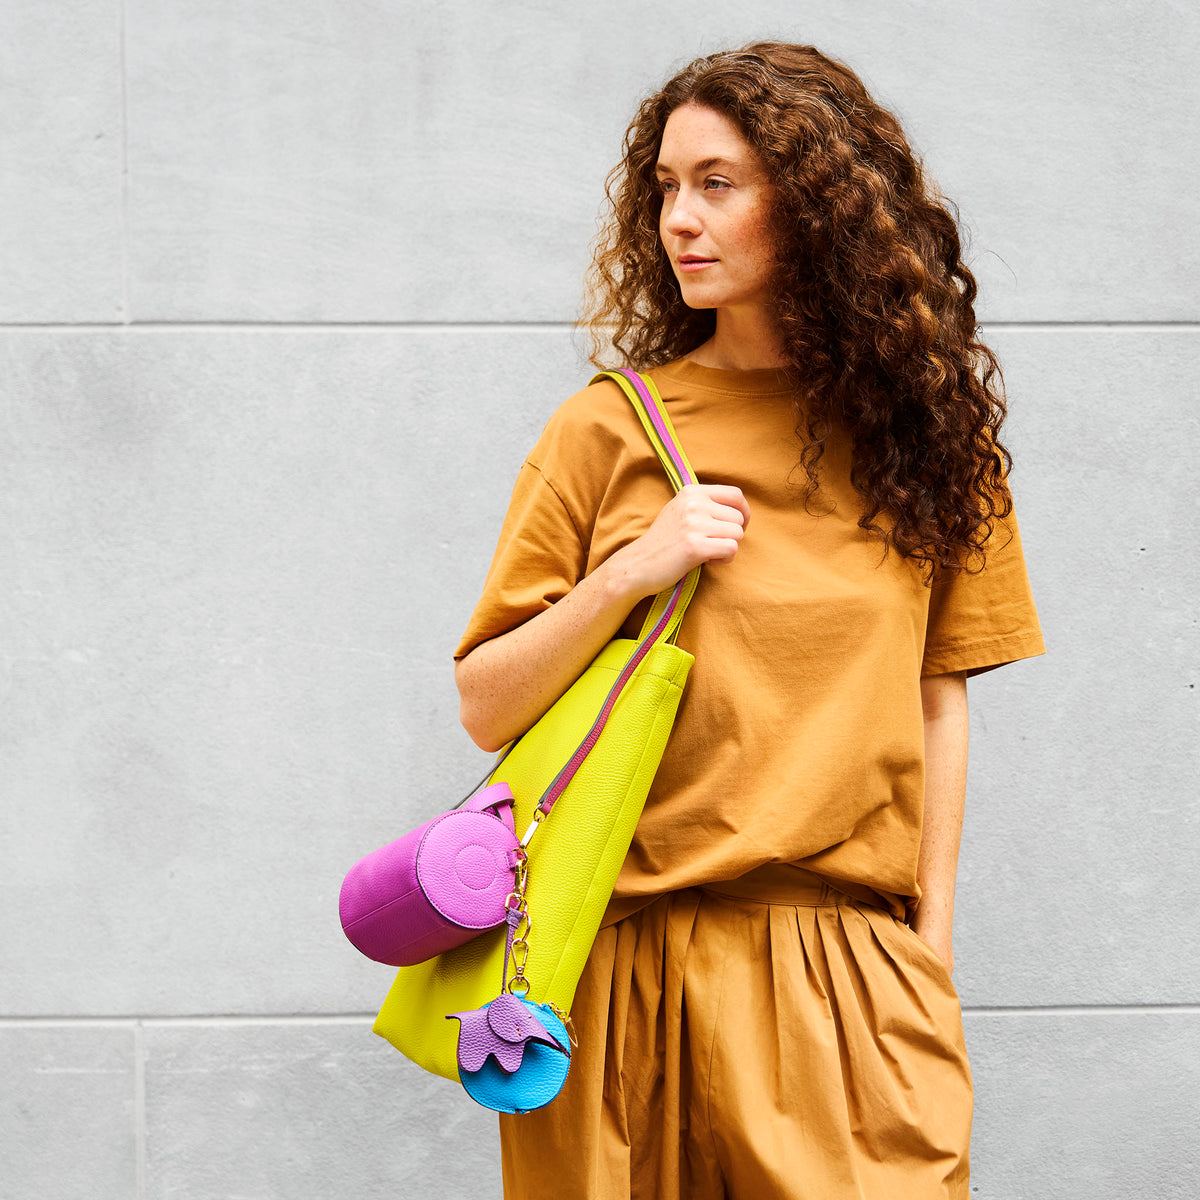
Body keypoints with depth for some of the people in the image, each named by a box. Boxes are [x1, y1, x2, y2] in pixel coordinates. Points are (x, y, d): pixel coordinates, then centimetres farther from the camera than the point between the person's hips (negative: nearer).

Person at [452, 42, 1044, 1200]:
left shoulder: (924, 428, 7)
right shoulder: (610, 430, 3)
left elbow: (937, 703, 9)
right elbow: (485, 706, 3)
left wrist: (930, 943, 4)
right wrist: (628, 575, -11)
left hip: (848, 970, 1)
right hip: (630, 960, 0)